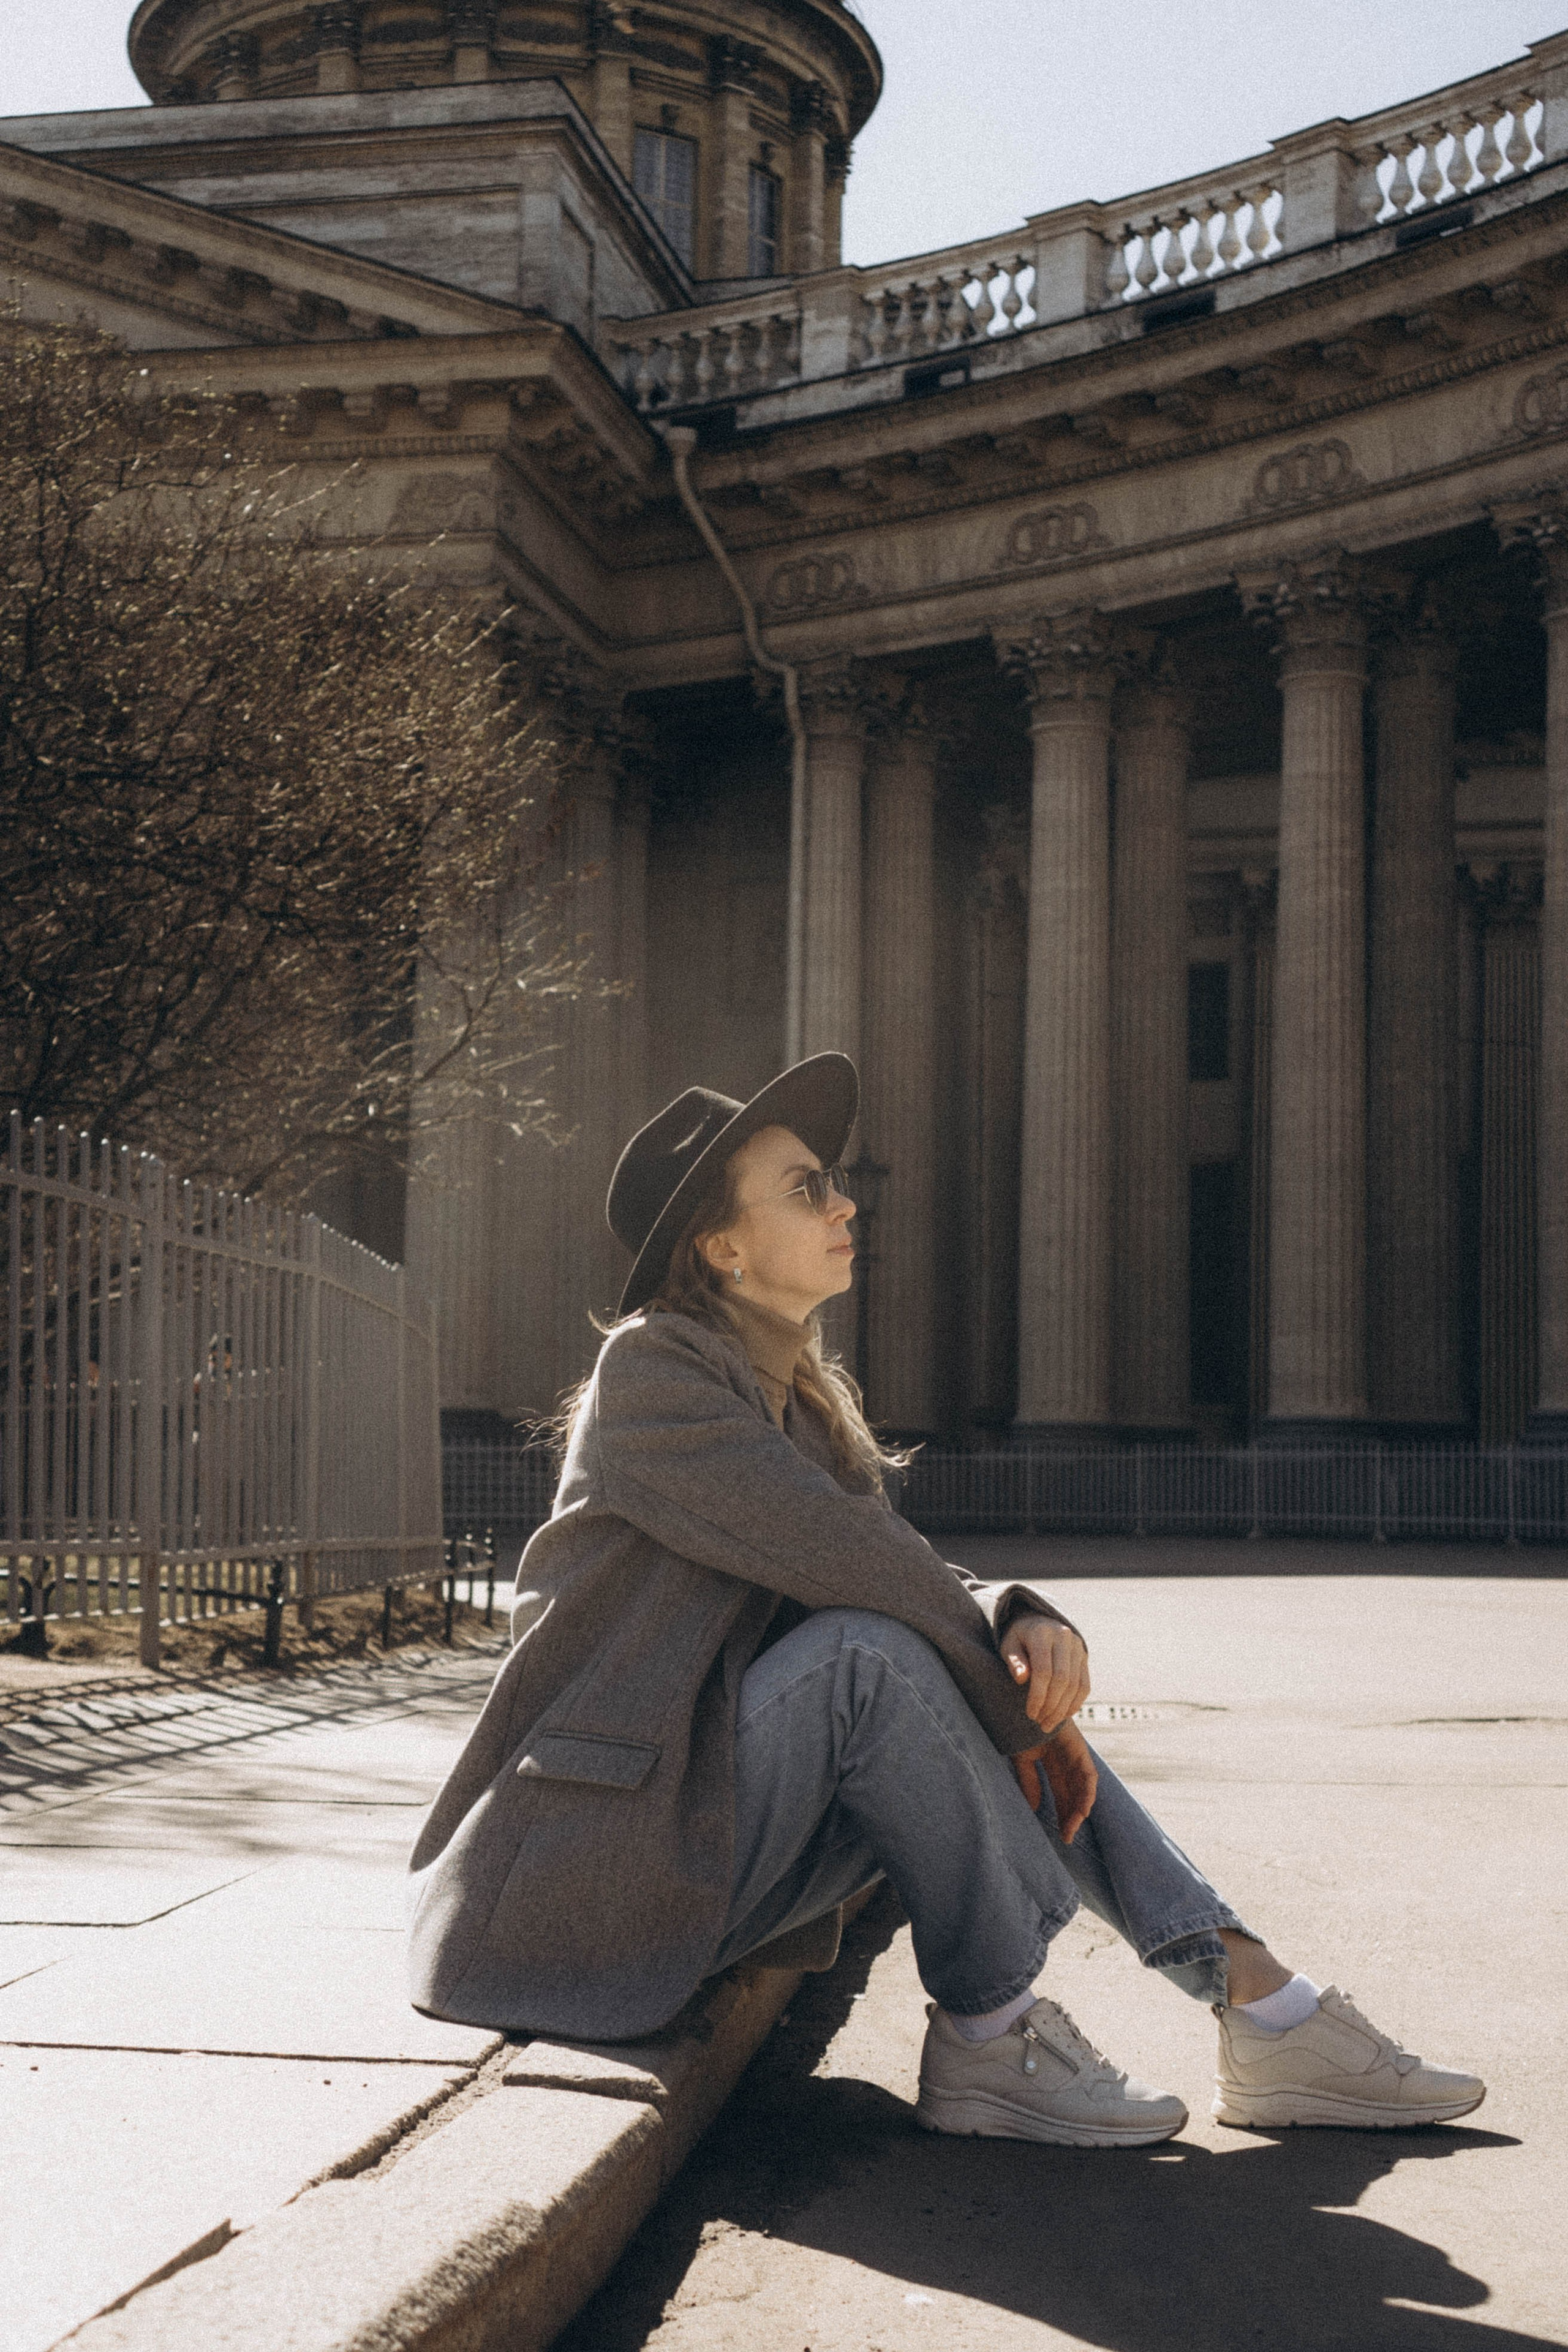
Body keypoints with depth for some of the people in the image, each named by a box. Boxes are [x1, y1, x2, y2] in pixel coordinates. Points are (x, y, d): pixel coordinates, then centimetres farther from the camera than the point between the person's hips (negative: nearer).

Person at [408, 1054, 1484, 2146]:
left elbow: (919, 1574, 6)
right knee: (868, 1653, -27)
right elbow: (844, 1555, -21)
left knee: (997, 1688, 0)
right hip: (594, 1880, -8)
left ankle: (1266, 2010, -4)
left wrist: (1028, 1624, -16)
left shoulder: (808, 1403, 14)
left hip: (709, 1836, 8)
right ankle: (989, 2042, -17)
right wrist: (1018, 1704, -13)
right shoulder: (650, 1371, -12)